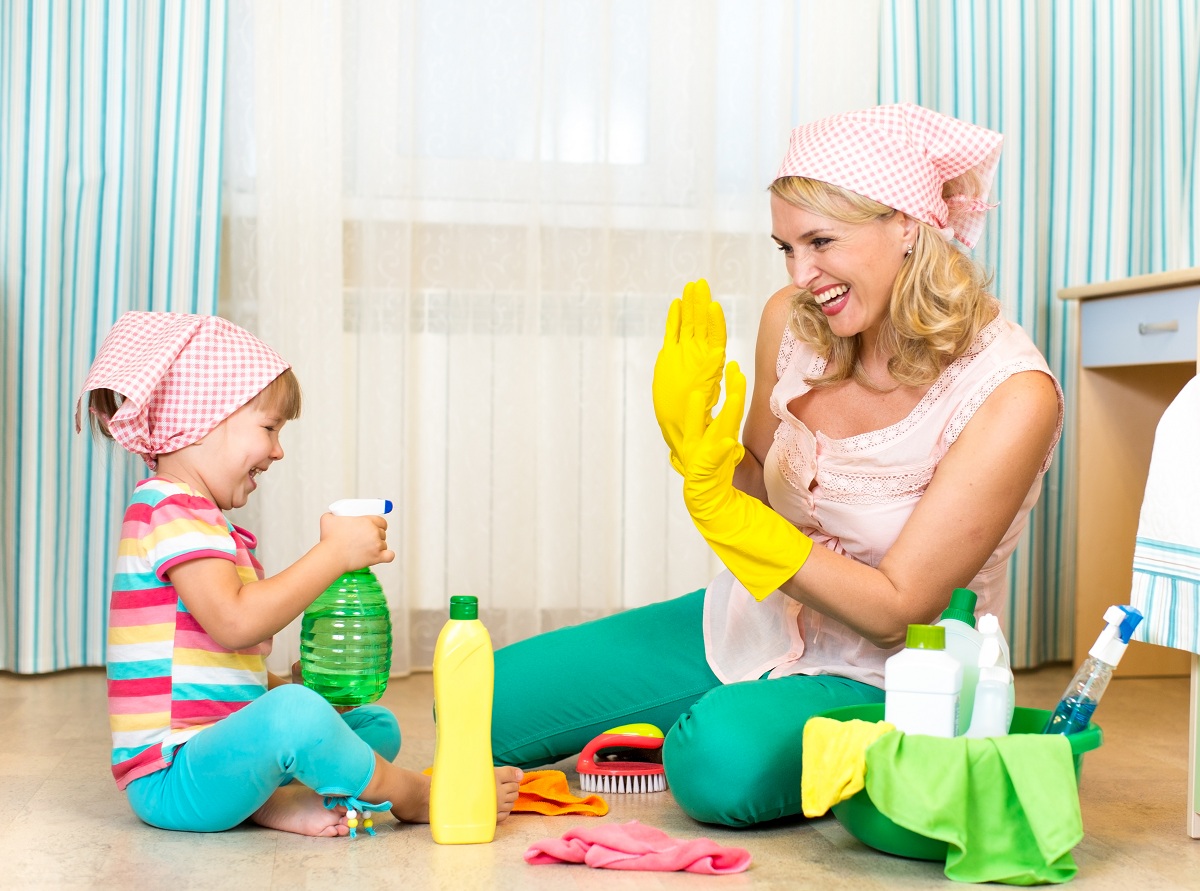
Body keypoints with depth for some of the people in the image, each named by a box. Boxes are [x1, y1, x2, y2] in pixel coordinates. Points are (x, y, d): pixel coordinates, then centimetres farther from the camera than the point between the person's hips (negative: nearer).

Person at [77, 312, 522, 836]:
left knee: (376, 724, 16)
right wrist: (335, 553, -21)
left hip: (214, 748, 11)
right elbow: (234, 622, -28)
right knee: (293, 715, -38)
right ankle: (415, 797, -14)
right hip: (170, 779, -11)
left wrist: (287, 685, 6)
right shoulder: (172, 508, -13)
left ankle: (272, 800, -12)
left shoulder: (200, 517, 22)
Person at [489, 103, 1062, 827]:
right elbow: (760, 492, 7)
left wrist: (719, 504, -30)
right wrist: (694, 439, -16)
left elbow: (896, 611, -22)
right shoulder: (793, 321, -6)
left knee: (724, 757, -37)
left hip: (876, 678, -5)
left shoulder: (1011, 394, -23)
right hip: (756, 623, 6)